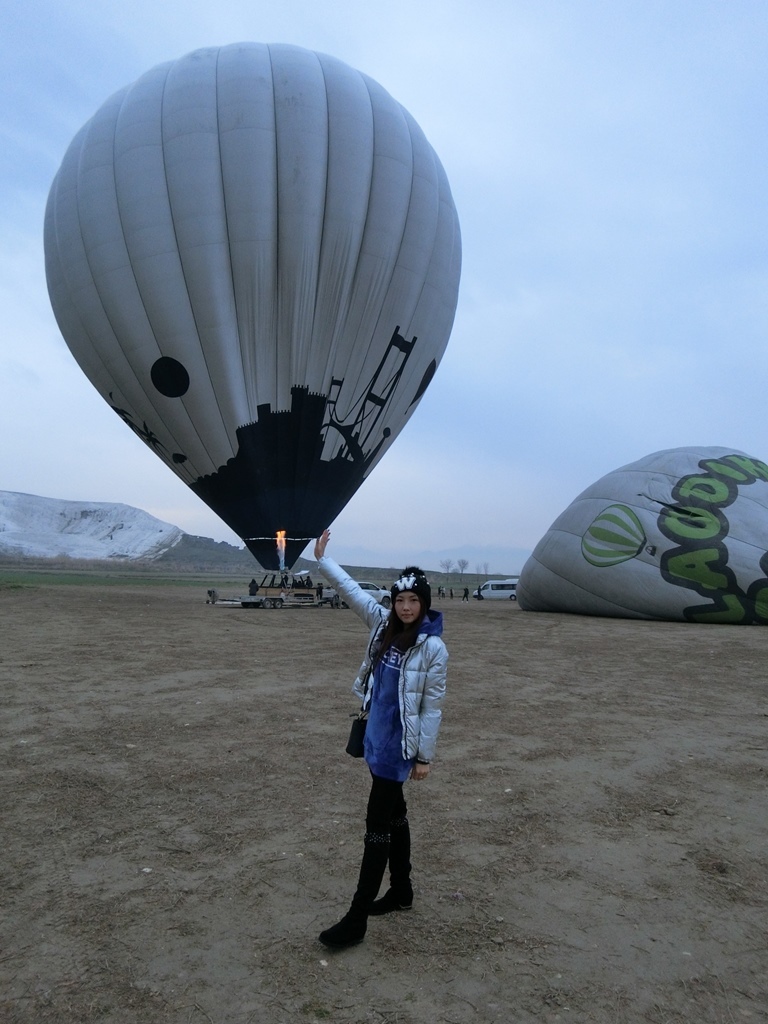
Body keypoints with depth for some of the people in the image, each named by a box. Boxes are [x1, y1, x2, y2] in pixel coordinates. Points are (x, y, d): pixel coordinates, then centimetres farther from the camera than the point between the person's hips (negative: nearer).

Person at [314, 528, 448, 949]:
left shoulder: (433, 648, -17)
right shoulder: (383, 623, -1)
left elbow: (432, 707, -13)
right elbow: (352, 590, 4)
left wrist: (425, 756, -10)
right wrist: (322, 558, 3)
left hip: (399, 744, -7)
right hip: (377, 735, 7)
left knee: (377, 822, -2)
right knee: (394, 813, 20)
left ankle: (356, 920, 7)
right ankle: (401, 890, 37)